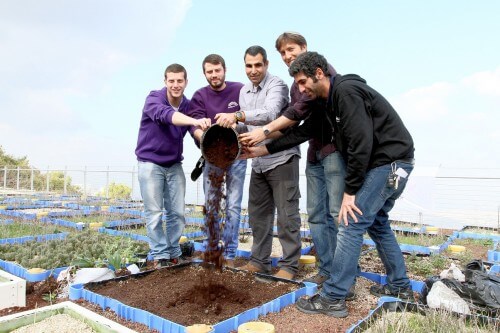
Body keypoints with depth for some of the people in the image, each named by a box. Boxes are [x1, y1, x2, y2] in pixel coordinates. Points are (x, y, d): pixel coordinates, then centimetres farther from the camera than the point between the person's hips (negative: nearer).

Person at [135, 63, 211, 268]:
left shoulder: (188, 105, -2)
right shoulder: (154, 98, -15)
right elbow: (165, 115, -38)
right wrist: (195, 121, -57)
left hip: (174, 165, 4)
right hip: (150, 163, -4)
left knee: (177, 213, 5)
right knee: (154, 213, -1)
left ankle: (174, 254, 19)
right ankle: (160, 256, 11)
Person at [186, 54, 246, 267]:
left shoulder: (240, 90, 0)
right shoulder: (199, 96, 1)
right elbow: (194, 122, -13)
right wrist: (203, 136, -35)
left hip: (236, 155, -1)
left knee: (233, 206, 1)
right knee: (210, 205, 6)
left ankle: (230, 256, 11)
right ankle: (212, 251, 21)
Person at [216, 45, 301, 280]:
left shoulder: (277, 85, -10)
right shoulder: (244, 91, 13)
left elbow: (269, 113, -30)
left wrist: (237, 116, -44)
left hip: (281, 158, -7)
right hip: (258, 161, 8)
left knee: (286, 214, -1)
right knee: (257, 213, 13)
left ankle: (289, 265, 11)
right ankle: (259, 261, 25)